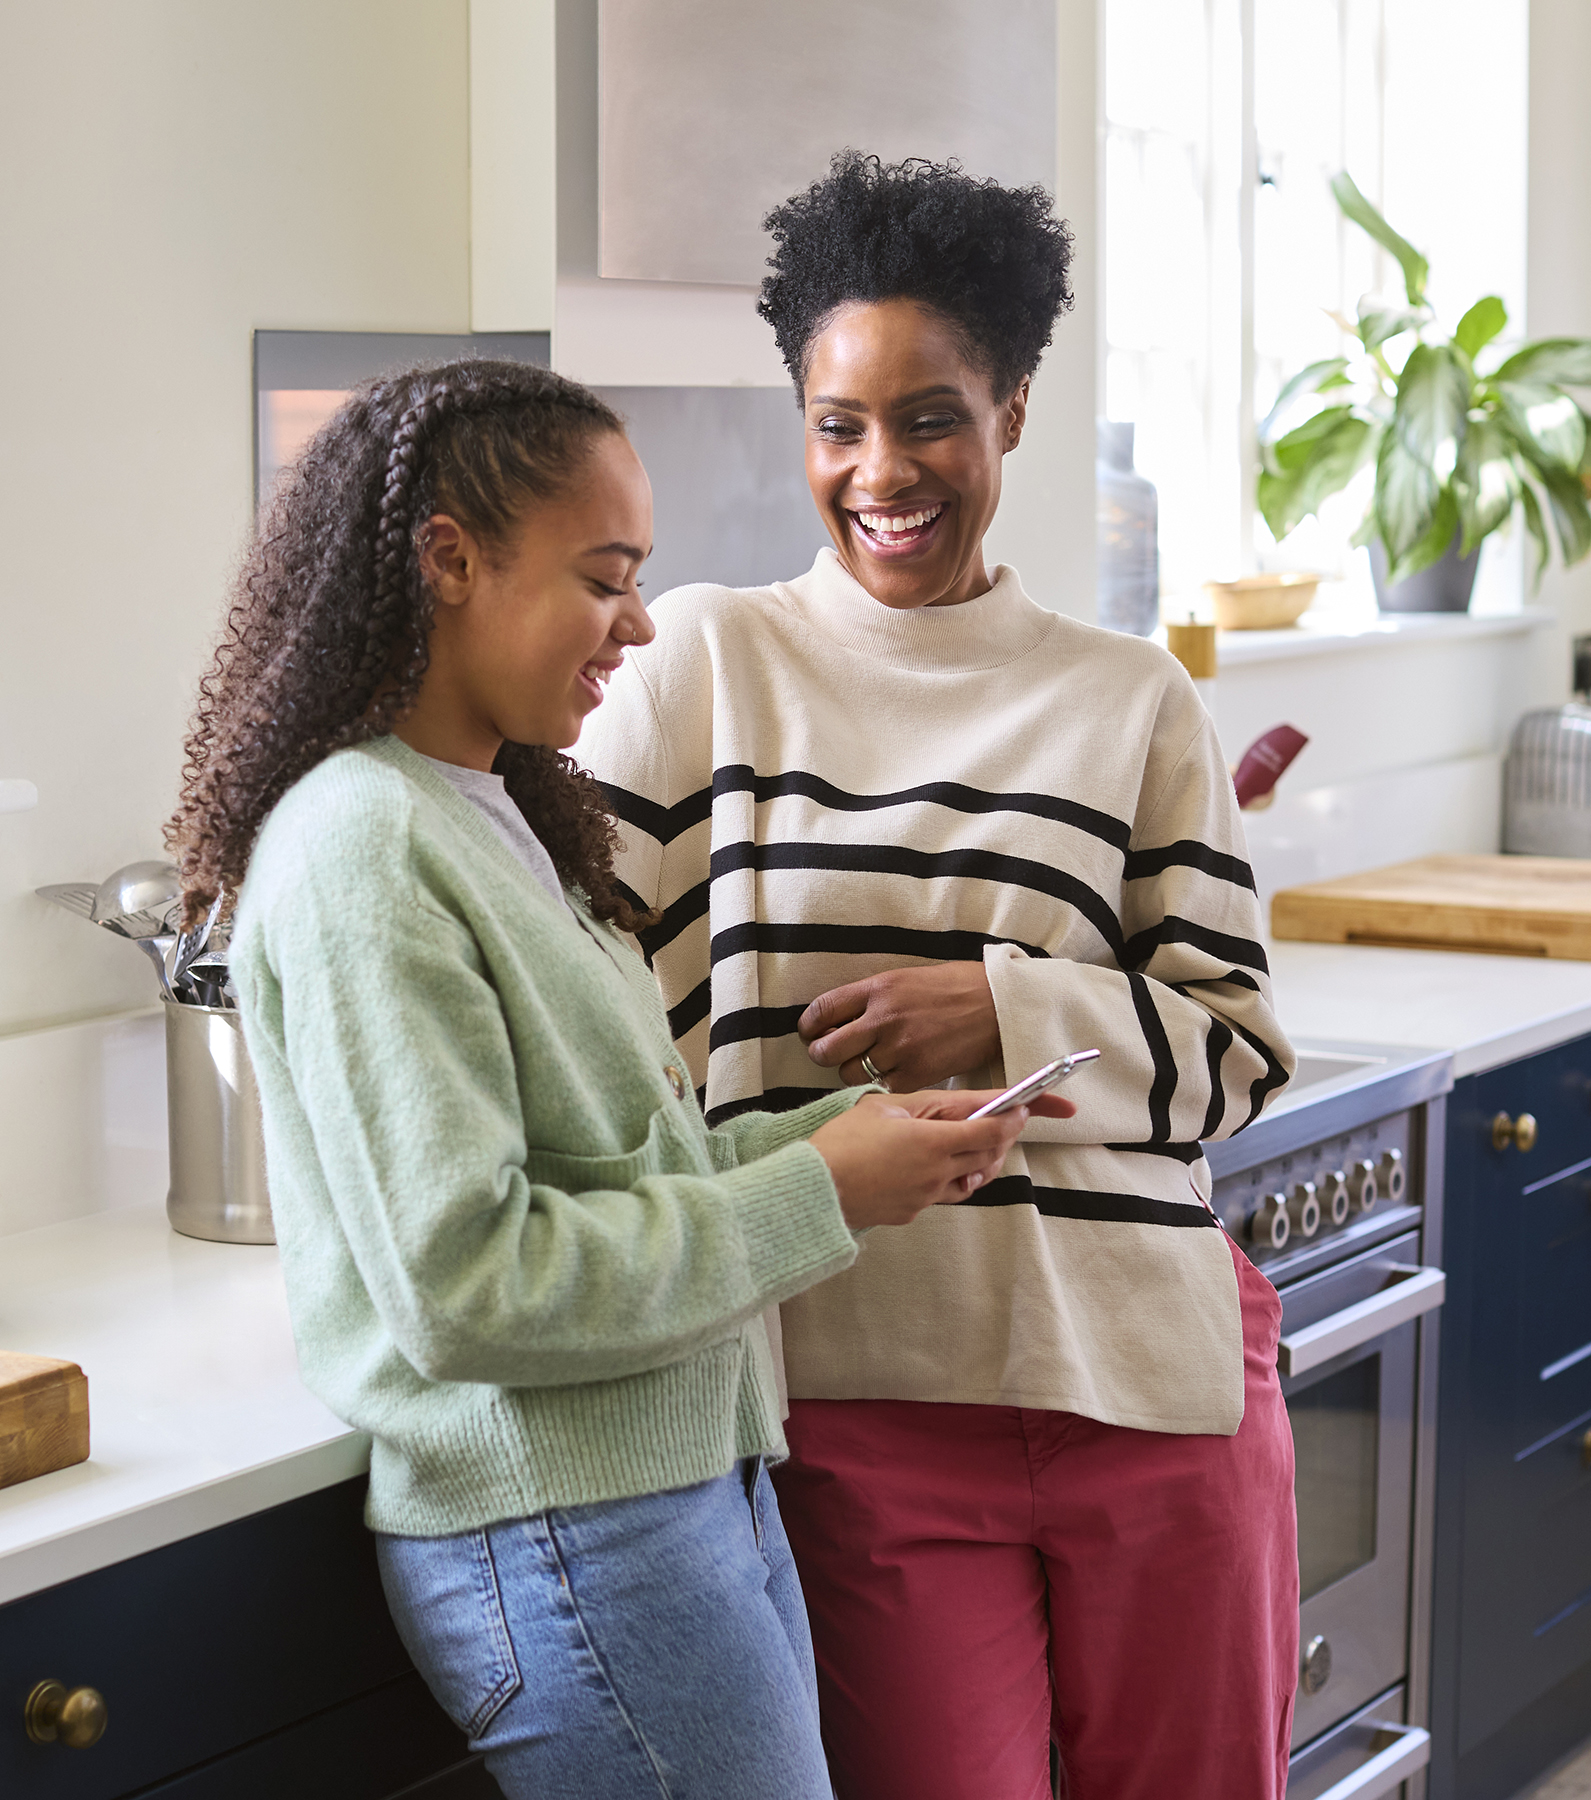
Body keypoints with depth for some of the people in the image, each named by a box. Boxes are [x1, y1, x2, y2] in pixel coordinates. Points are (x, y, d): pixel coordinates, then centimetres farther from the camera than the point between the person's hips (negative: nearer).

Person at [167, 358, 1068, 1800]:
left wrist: (855, 1129, 0)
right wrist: (816, 1198, -16)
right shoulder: (358, 847, -16)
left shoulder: (498, 817, 14)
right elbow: (463, 1280, -21)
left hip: (701, 1490, 9)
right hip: (566, 1545, -9)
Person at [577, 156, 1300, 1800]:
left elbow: (1238, 1045, 4)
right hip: (864, 1396, -1)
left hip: (1145, 1374, 2)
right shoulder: (707, 660, 4)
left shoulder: (1131, 702, 6)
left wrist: (1010, 1013, -13)